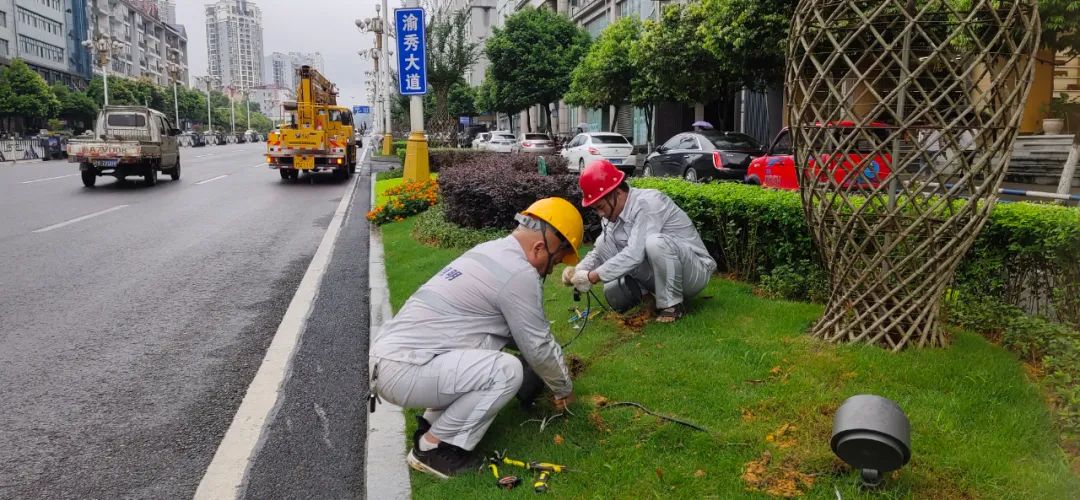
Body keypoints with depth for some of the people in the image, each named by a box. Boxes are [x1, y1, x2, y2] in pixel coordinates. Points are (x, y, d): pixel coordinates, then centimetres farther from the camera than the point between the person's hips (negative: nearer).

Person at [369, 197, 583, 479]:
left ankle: (434, 423, 16)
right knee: (508, 370, -15)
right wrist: (564, 388, 14)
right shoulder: (519, 273, -13)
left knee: (497, 335, 17)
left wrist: (558, 359, 31)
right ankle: (434, 447, -2)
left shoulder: (490, 251, 16)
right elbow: (537, 347, -3)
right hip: (402, 372, -10)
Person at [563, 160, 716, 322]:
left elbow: (634, 254, -33)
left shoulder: (647, 203, -26)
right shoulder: (613, 213, -2)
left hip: (694, 272, -6)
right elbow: (599, 252, 5)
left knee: (655, 242, -38)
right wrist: (578, 271, -15)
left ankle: (672, 304, -16)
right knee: (604, 242, -9)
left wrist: (591, 277, -29)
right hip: (659, 274, 7)